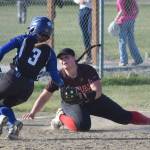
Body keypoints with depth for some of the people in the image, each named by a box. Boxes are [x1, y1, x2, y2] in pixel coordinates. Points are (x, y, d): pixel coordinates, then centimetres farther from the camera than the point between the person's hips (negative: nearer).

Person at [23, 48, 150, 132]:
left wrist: (87, 96, -51)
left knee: (124, 117, -2)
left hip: (94, 100, 1)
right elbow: (44, 96, -17)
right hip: (72, 104, -1)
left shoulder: (87, 70, -25)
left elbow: (98, 91, -31)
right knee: (82, 125, -34)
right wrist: (33, 113, -28)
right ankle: (61, 117, -6)